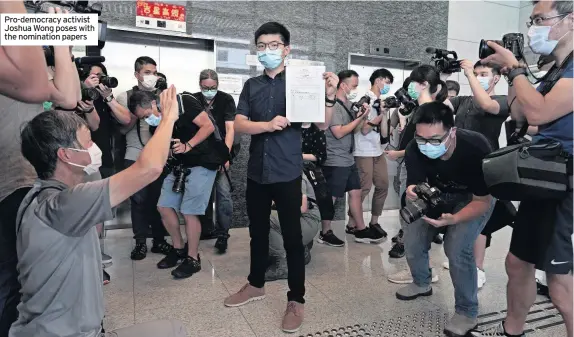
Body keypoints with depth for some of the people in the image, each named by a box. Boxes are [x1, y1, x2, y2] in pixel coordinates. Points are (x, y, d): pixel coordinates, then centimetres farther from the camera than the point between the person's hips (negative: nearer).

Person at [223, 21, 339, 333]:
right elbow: (239, 124, -3)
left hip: (287, 173, -4)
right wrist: (268, 124, -21)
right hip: (256, 172, 4)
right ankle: (256, 284, 37)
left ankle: (296, 300, 17)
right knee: (258, 232, 17)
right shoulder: (251, 86, 9)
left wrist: (329, 95, -23)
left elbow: (322, 125, -6)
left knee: (292, 236, 3)